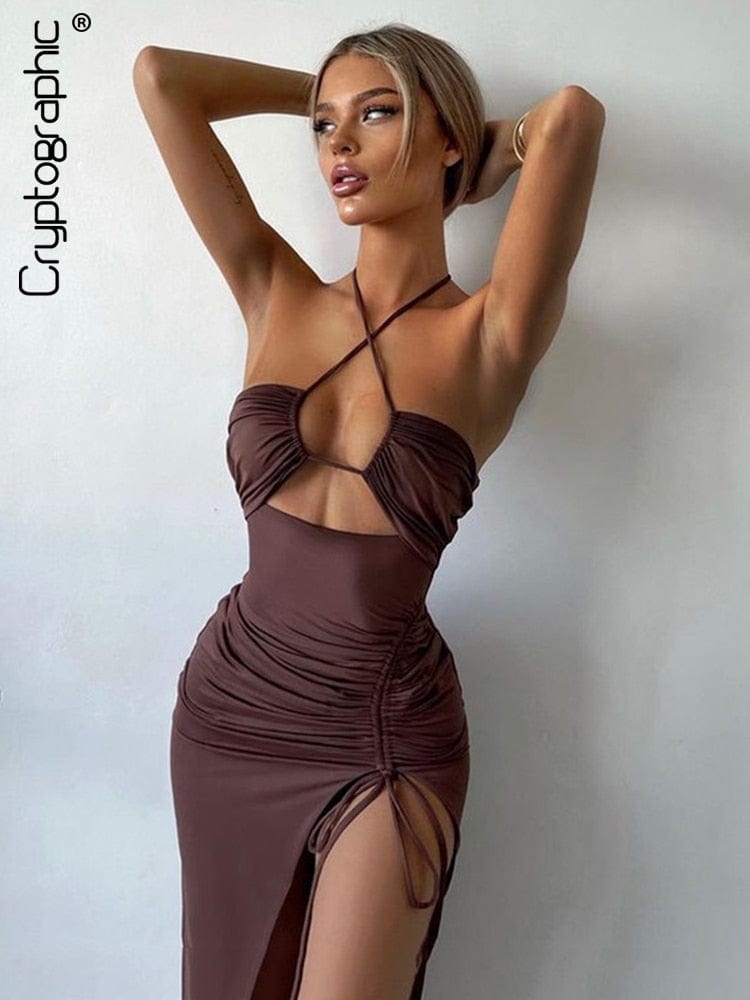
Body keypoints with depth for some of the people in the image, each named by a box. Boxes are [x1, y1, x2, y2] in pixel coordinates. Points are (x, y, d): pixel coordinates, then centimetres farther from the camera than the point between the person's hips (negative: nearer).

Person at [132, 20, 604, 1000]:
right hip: (229, 710, 4)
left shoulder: (491, 337, -11)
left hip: (387, 741, -3)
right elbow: (160, 75, 0)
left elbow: (573, 113, -24)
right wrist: (321, 93, 7)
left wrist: (506, 145, -3)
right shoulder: (276, 296, -2)